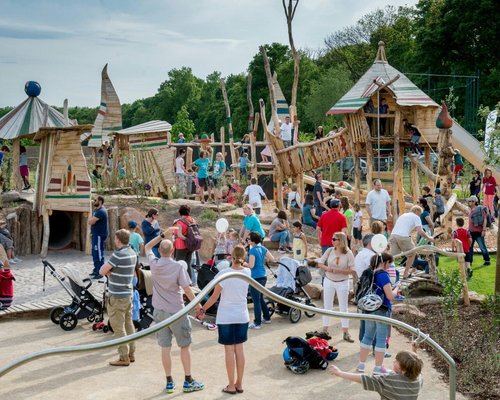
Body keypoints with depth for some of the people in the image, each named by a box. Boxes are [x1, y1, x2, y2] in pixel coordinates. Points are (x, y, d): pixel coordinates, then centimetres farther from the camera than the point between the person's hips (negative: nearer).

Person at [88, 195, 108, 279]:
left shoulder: (101, 211, -19)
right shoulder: (97, 210, 15)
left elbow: (90, 222, -22)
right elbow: (90, 221, 21)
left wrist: (91, 219, -3)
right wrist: (92, 219, 1)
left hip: (99, 235, -11)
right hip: (96, 234, 11)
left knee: (98, 254, -8)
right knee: (95, 253, 18)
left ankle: (99, 273, -6)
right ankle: (96, 270, 29)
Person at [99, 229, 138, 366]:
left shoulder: (118, 255, -21)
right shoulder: (132, 253, 7)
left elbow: (102, 271, -18)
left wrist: (108, 271, 2)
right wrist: (111, 271, -3)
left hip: (117, 297, -9)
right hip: (128, 293, 9)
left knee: (118, 327, -2)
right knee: (129, 324, 15)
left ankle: (124, 358, 2)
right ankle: (131, 354, 23)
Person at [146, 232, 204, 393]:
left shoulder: (154, 264, -5)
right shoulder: (179, 266, -15)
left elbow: (147, 247, 15)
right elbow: (187, 289, -14)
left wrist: (161, 235, 13)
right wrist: (198, 305, -4)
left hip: (159, 312, 4)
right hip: (176, 312, -3)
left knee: (165, 347, 8)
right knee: (185, 346, 8)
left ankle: (169, 382, 13)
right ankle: (188, 381, 11)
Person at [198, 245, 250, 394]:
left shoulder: (224, 274, -17)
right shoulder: (247, 272, -5)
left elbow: (214, 297, -11)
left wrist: (202, 310, 0)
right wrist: (239, 262, 8)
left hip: (226, 317, -4)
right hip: (242, 316, 4)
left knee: (229, 350, 4)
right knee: (239, 349, 12)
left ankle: (231, 386, 10)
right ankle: (239, 384, 20)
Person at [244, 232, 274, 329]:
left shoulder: (253, 250, -17)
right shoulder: (263, 248, 6)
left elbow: (251, 265, -21)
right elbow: (272, 259, 9)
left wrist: (245, 263, -2)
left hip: (256, 277, -8)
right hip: (263, 276, 8)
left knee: (256, 301, -1)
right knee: (261, 298, 22)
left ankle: (257, 323, 4)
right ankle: (267, 318, 31)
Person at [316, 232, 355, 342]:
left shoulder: (348, 254, -13)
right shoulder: (330, 251, -5)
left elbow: (352, 270, -14)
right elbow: (320, 263, 1)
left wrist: (339, 271, -26)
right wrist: (327, 268, -18)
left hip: (342, 282, -3)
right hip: (329, 281, 3)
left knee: (343, 307, 5)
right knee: (327, 306, 10)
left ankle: (346, 333, 11)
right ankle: (325, 330, 22)